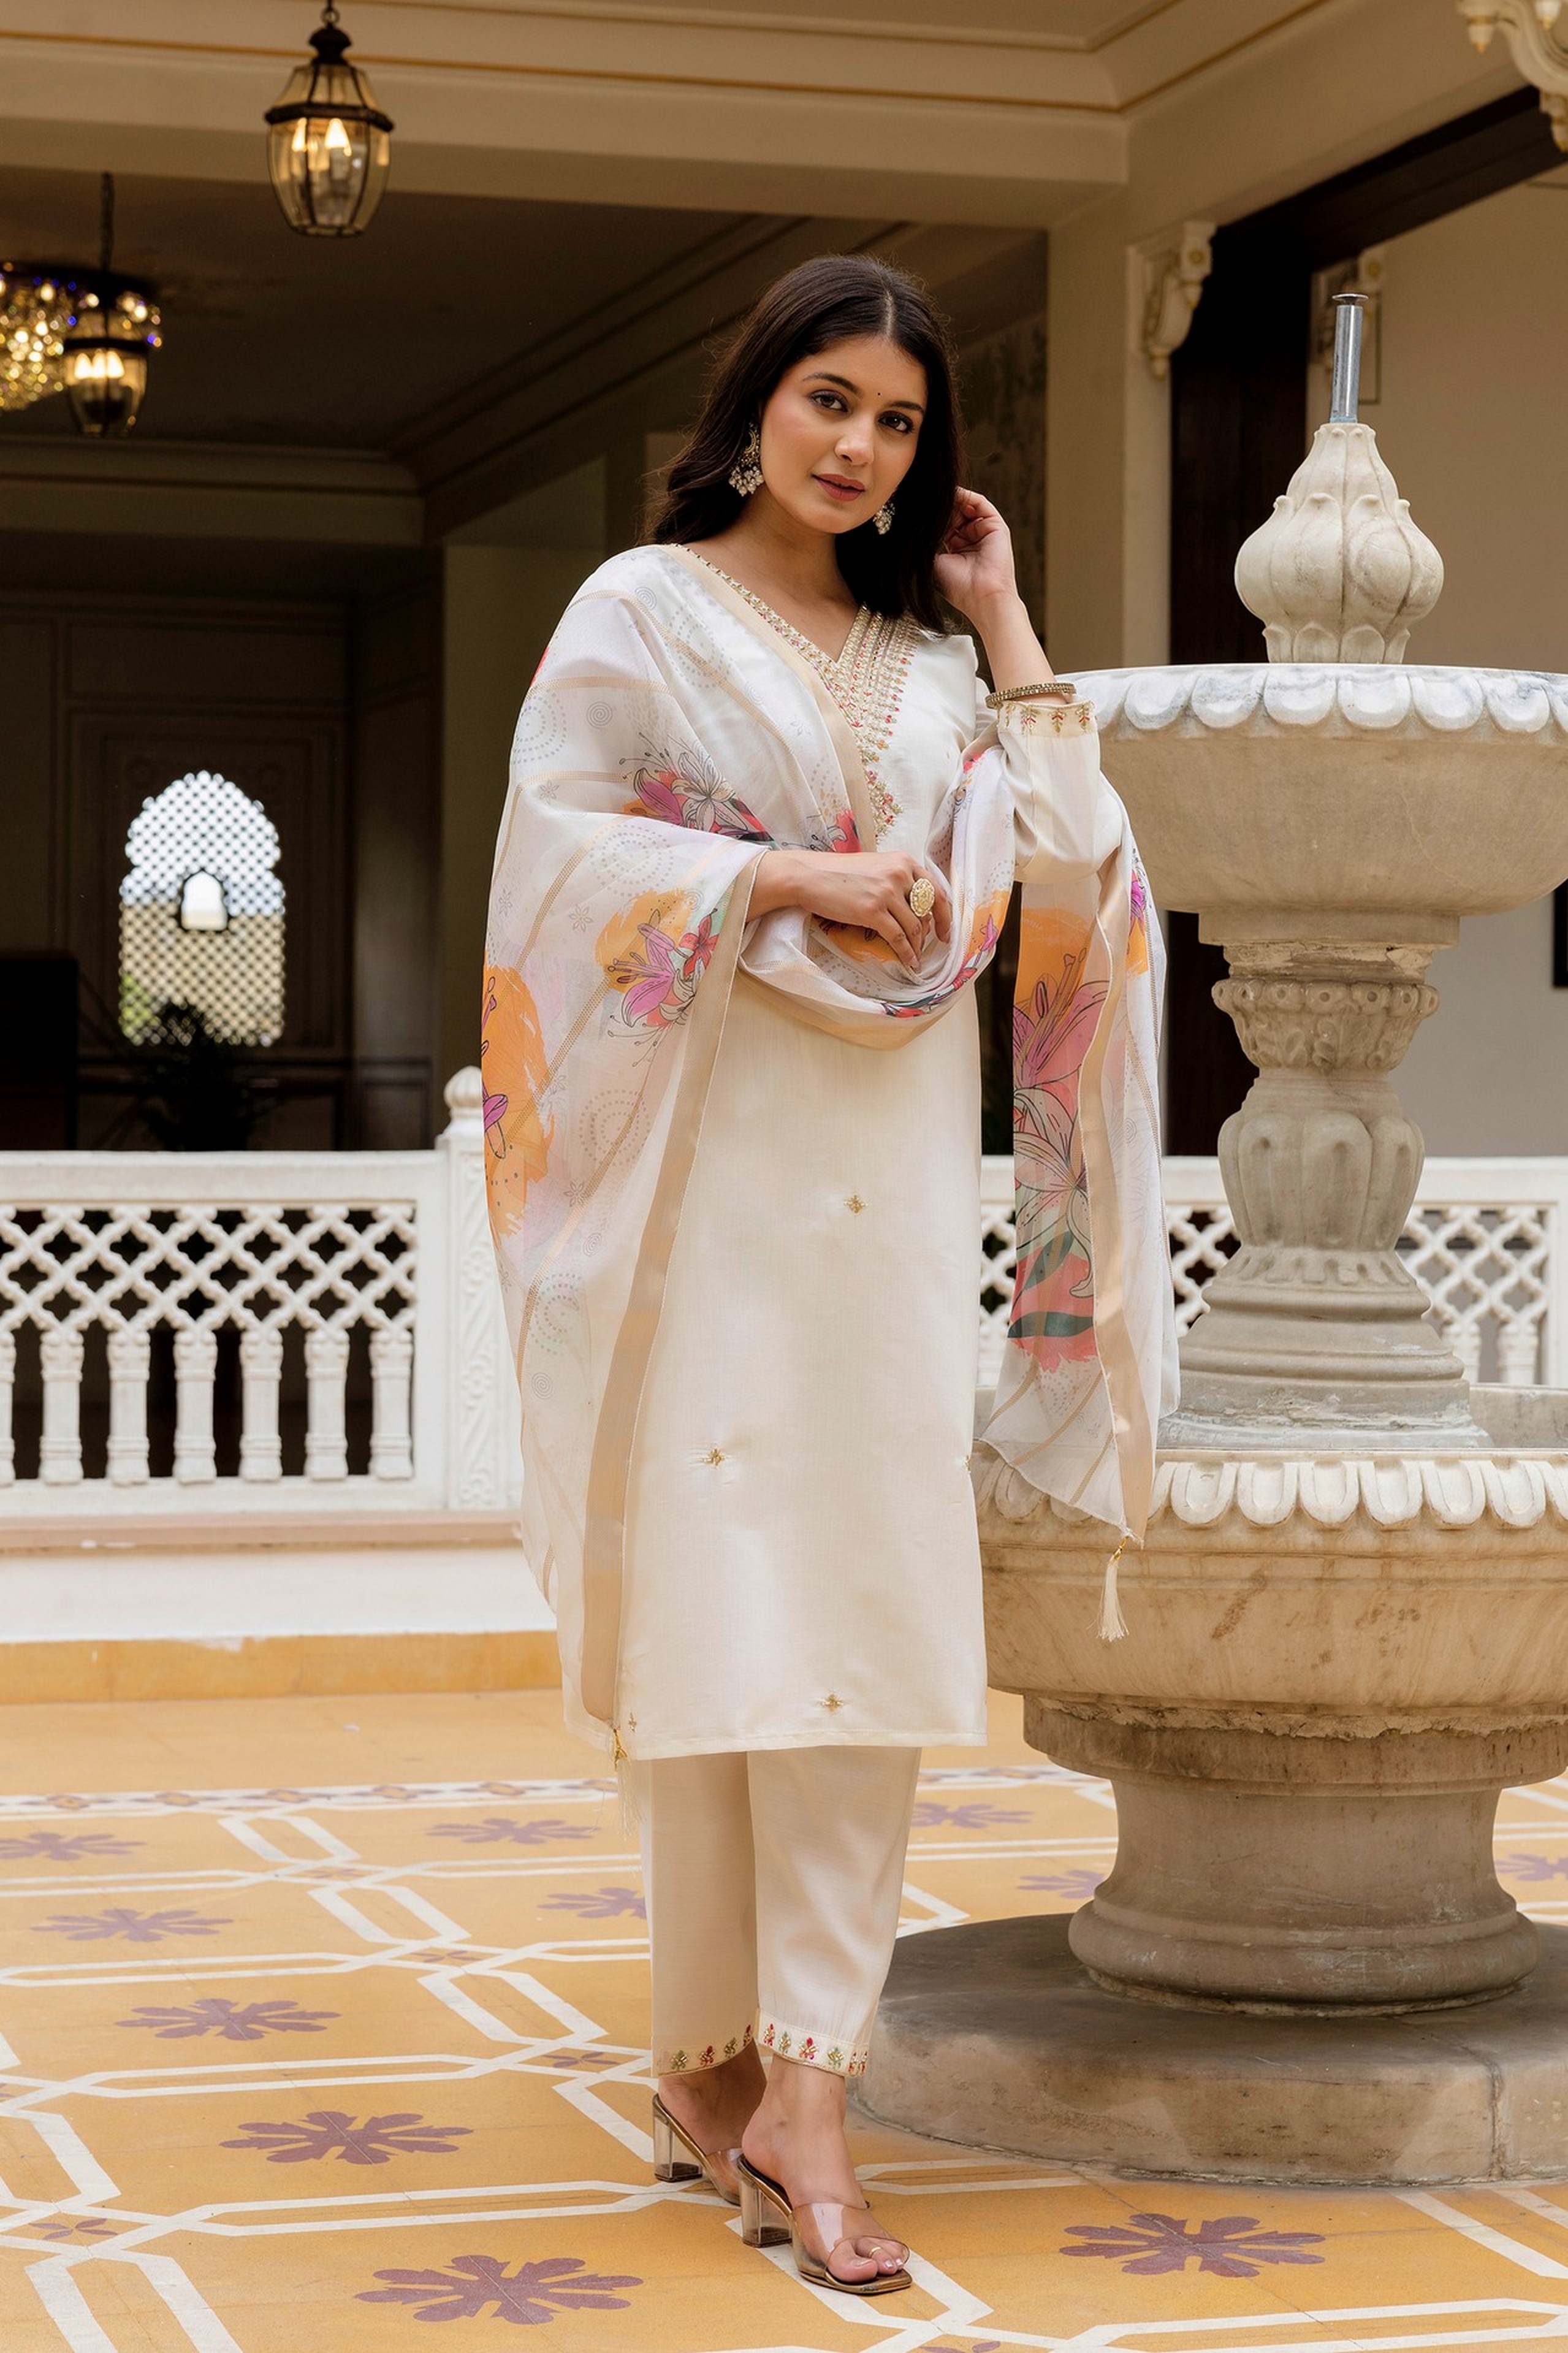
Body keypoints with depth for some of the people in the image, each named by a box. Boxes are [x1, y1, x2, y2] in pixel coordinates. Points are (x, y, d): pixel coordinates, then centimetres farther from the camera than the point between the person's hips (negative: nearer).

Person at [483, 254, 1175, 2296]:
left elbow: (1069, 860, 7)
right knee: (715, 1592, -4)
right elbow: (558, 839, -5)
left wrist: (1004, 620, 9)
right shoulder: (646, 608, 5)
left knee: (873, 1607, -5)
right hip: (715, 1151, -4)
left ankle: (798, 2082, -4)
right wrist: (791, 882, -12)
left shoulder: (933, 654, 17)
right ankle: (713, 2052, 7)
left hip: (893, 1176, 4)